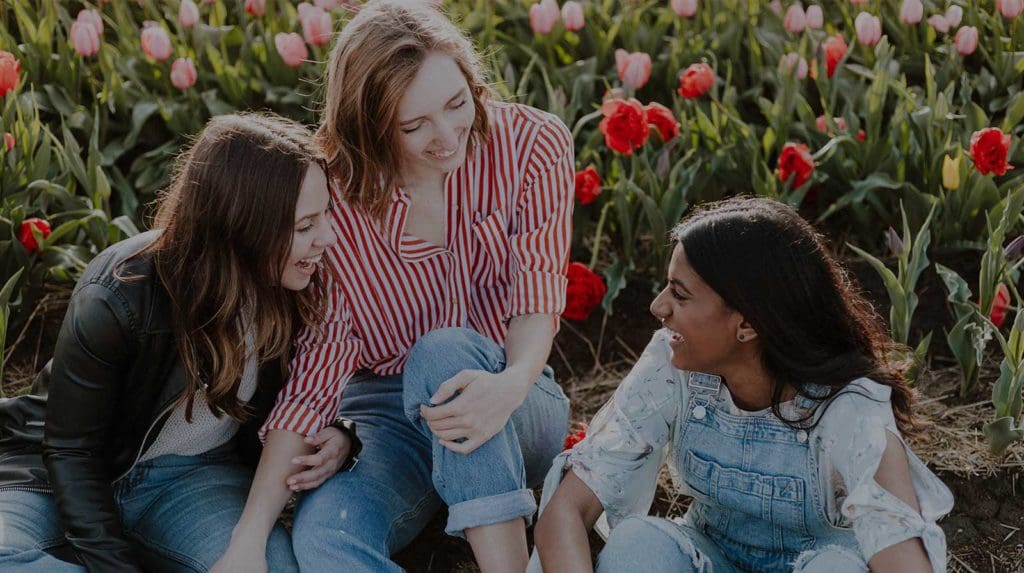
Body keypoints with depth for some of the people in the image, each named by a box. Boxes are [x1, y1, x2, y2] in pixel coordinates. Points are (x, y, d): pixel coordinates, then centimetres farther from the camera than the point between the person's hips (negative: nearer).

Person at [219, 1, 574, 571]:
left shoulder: (533, 145, -10)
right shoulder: (335, 198, -12)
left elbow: (539, 288, -14)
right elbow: (317, 365, -14)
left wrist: (512, 384, -39)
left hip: (518, 415, 0)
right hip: (384, 412, 0)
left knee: (444, 351, -35)